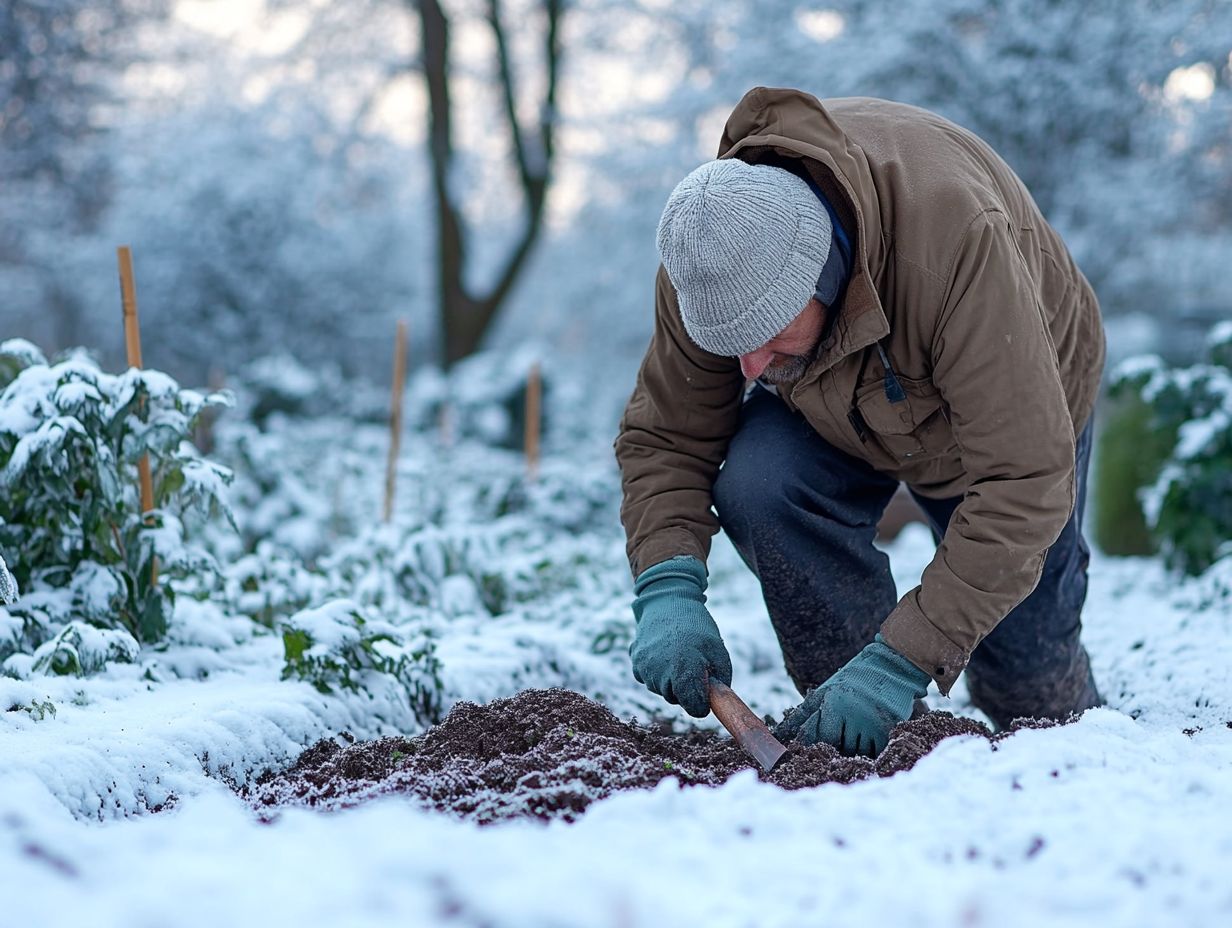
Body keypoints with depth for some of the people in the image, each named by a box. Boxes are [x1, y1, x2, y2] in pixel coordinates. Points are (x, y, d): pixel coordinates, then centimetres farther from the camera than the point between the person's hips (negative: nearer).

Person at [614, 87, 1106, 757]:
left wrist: (901, 662, -46)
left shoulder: (958, 240, -46)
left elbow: (1024, 482, -44)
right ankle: (855, 732, -13)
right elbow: (664, 438, -19)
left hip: (1024, 396, -2)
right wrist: (668, 590, -37)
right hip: (838, 404, 3)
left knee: (1031, 692, 2)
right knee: (756, 486, -30)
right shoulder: (708, 256, -31)